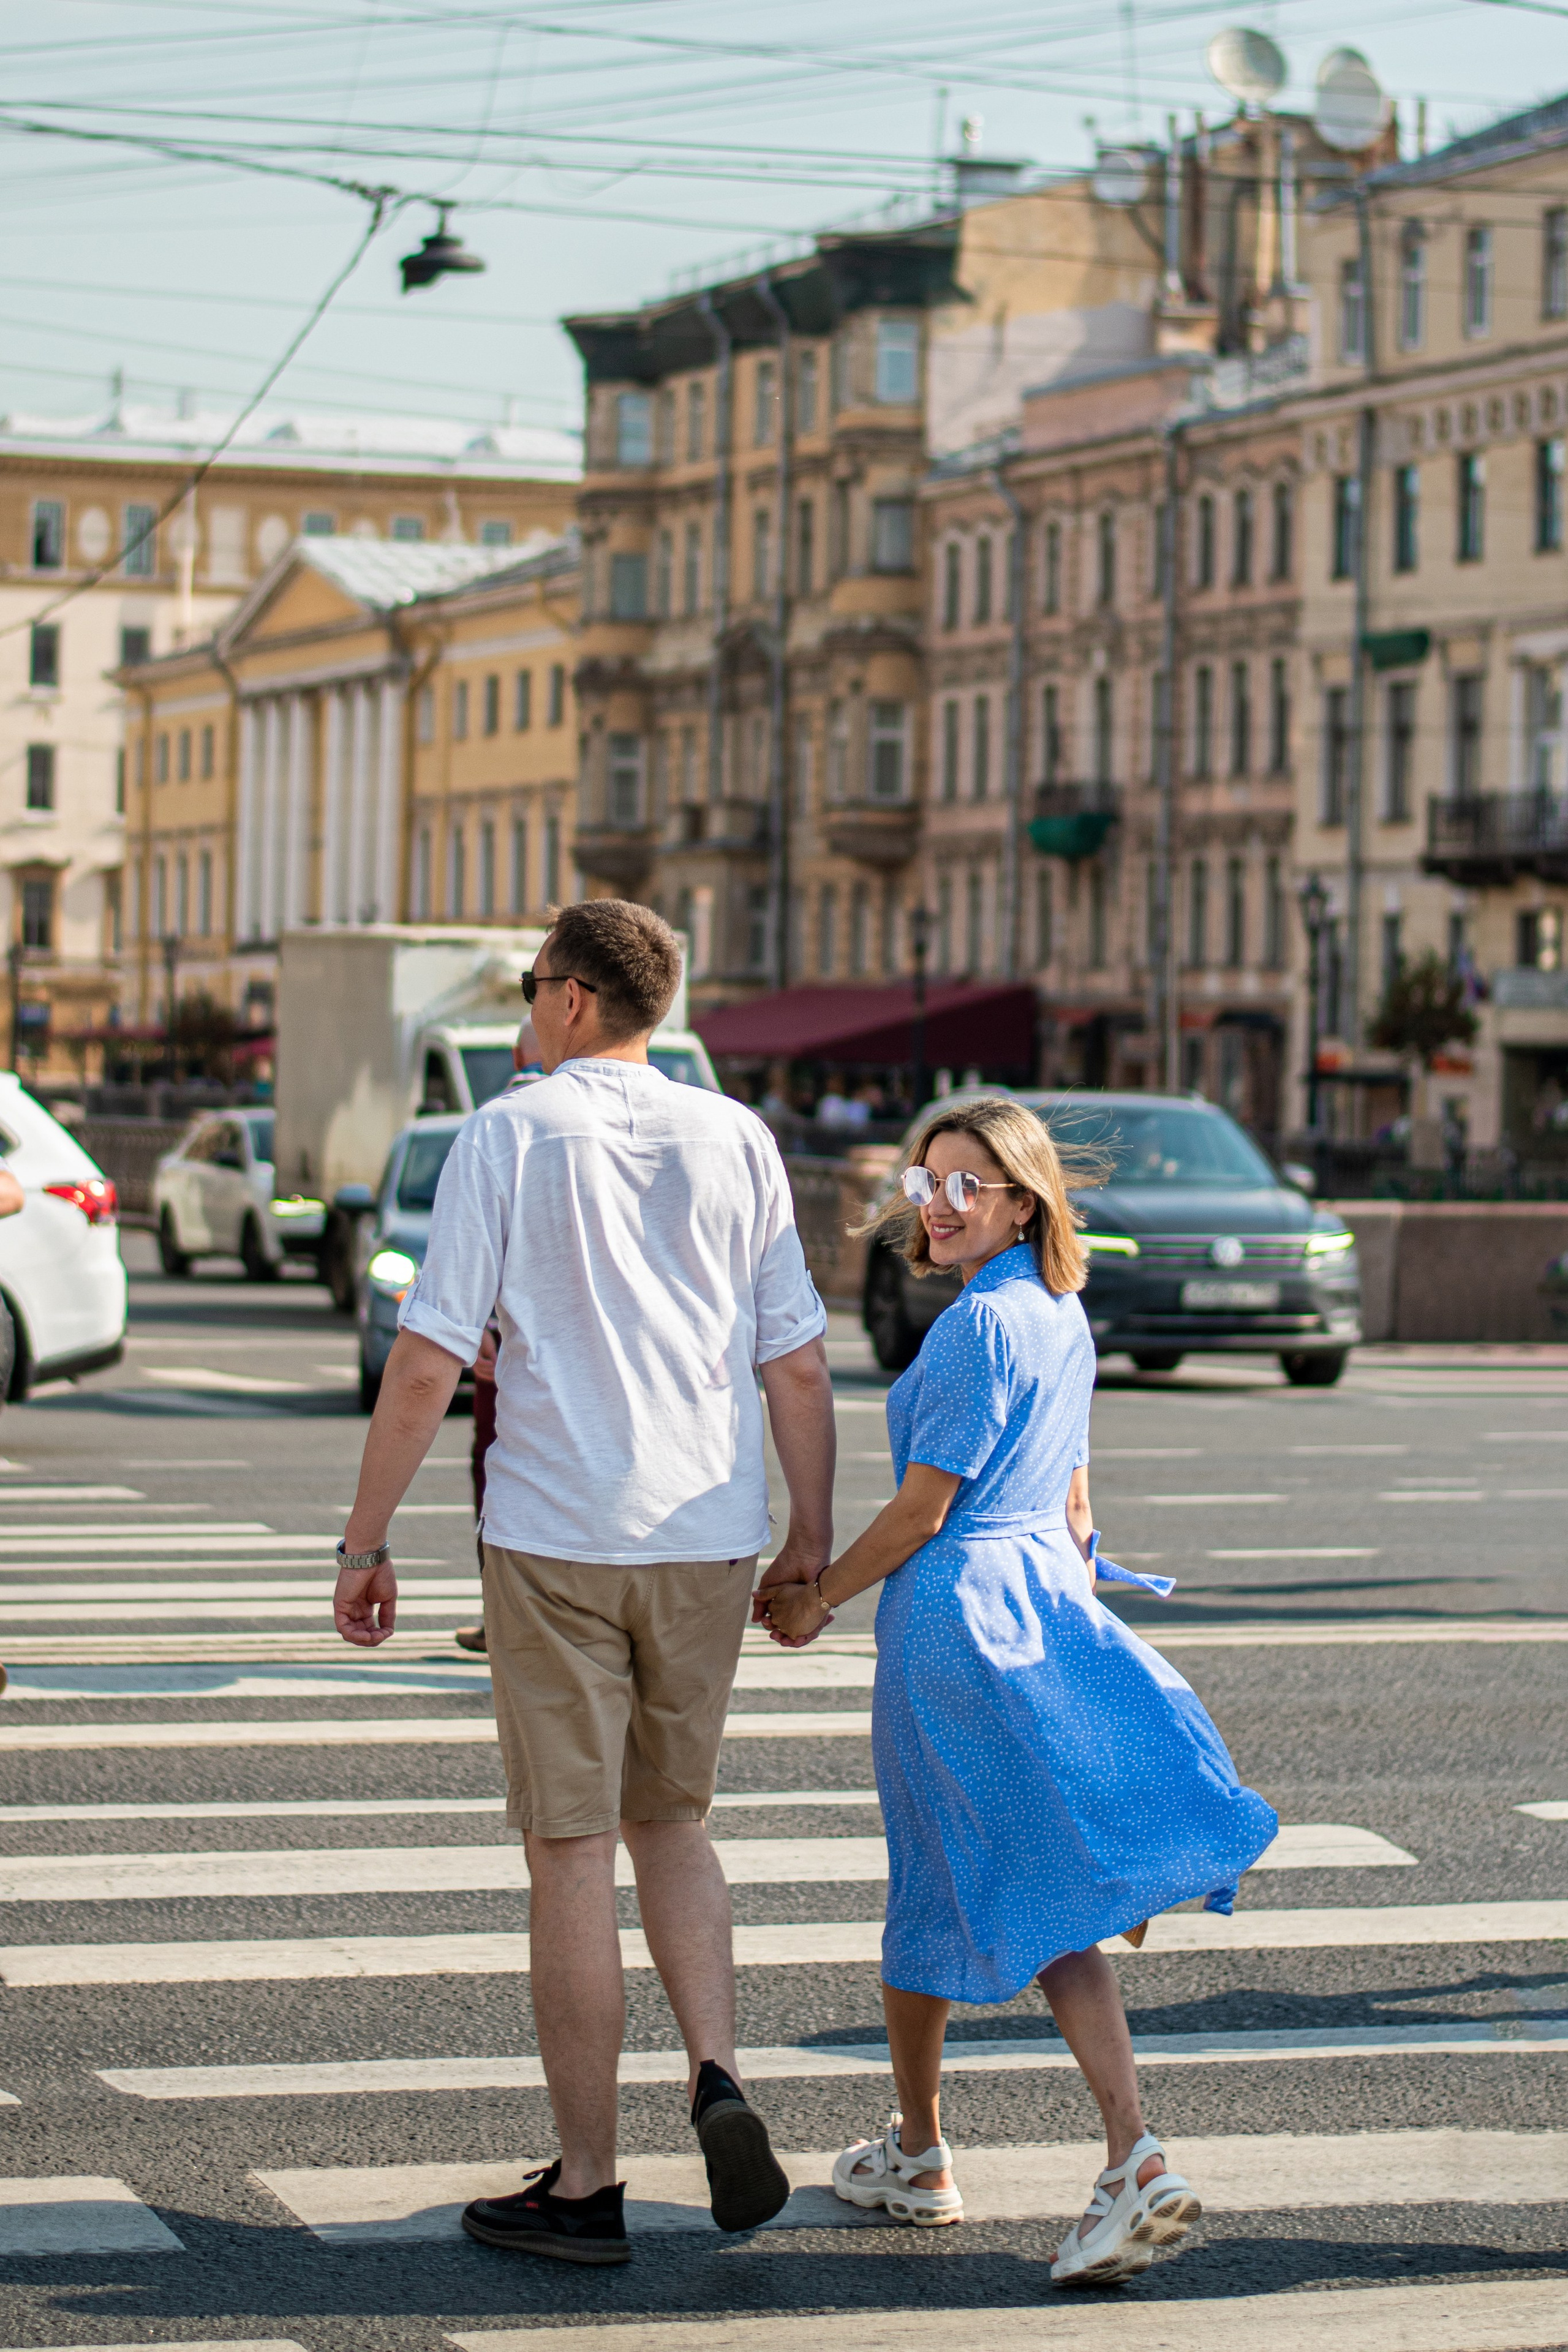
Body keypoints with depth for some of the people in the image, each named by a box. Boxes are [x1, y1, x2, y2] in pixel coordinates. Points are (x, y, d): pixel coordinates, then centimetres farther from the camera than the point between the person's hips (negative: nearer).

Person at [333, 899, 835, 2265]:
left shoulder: (510, 1135, -4)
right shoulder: (735, 1139, 5)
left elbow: (428, 1361, -8)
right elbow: (799, 1364, 5)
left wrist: (368, 1540, -2)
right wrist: (813, 1535, 13)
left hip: (556, 1538, -4)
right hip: (709, 1537, 4)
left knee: (572, 1853, 3)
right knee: (671, 1818, 20)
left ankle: (585, 2186, 9)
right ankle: (718, 2074, -2)